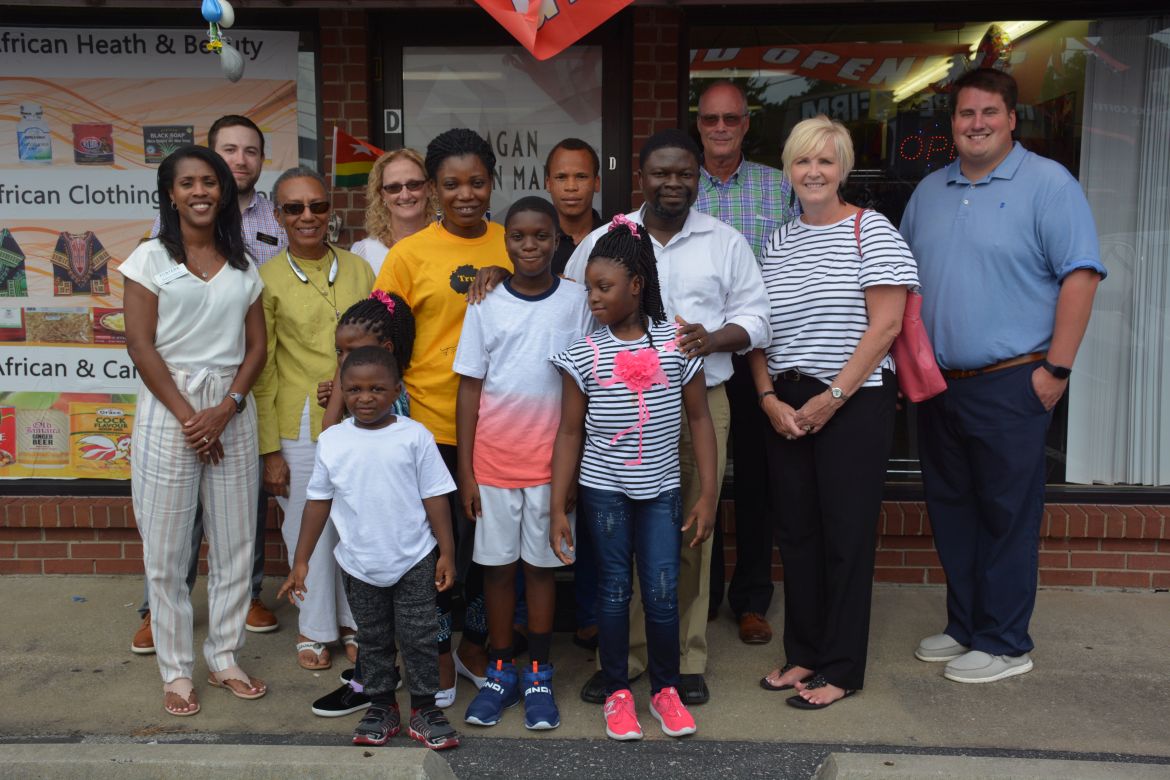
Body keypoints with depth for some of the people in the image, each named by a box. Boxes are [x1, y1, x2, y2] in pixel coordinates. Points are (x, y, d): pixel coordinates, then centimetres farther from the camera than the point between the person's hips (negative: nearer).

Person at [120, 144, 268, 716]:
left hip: (232, 409, 3)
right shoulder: (150, 258, 1)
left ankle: (224, 658, 23)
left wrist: (225, 409, -9)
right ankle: (177, 670, 18)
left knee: (234, 543, 7)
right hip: (168, 407, -3)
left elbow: (256, 346, 6)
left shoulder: (242, 266, 10)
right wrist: (189, 416, -11)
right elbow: (140, 345, -6)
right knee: (166, 550, 3)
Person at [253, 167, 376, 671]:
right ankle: (315, 628, 29)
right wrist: (269, 450, -5)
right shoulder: (267, 280, -4)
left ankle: (354, 622, 31)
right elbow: (261, 371, -3)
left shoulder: (358, 269, 4)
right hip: (299, 428, -2)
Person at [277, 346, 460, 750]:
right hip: (359, 564, 2)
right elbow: (318, 501, 3)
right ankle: (381, 705, 30)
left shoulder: (415, 436, -9)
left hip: (414, 561, -2)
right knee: (373, 639, 15)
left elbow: (434, 497, -5)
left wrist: (446, 552, -5)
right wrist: (301, 561, 4)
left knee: (419, 637, 6)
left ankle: (424, 707, 22)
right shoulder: (332, 440, -3)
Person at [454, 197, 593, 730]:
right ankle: (500, 671, 24)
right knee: (497, 564, 9)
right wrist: (465, 470, -1)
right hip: (492, 462, 1)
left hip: (550, 461, -1)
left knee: (541, 564, 8)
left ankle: (539, 674, 22)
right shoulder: (486, 305, 1)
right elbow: (470, 389, 2)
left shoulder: (577, 302, 0)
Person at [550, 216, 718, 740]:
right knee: (614, 589, 8)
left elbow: (699, 419, 1)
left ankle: (665, 689, 24)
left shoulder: (676, 343, -5)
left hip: (661, 490, 0)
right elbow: (569, 433, -1)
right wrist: (558, 508, -4)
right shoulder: (584, 354, -5)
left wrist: (708, 494, -2)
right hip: (603, 490, 0)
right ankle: (617, 692, 24)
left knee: (663, 593, 2)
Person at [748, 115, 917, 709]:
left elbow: (885, 325, -11)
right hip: (786, 408, 5)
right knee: (796, 531, 11)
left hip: (853, 404, -5)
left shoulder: (871, 231, -4)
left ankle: (842, 669, 16)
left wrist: (832, 398, -14)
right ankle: (803, 653, 26)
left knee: (847, 534, 2)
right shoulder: (776, 243, 11)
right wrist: (770, 399, -3)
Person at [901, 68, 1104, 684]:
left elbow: (1080, 276, -10)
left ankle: (1004, 644, 15)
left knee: (1006, 517, 1)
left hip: (1010, 385, -6)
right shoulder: (929, 191, 14)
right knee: (950, 512, 14)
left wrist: (1056, 368, -15)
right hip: (936, 384, 6)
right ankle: (964, 627, 28)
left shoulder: (1048, 184, -5)